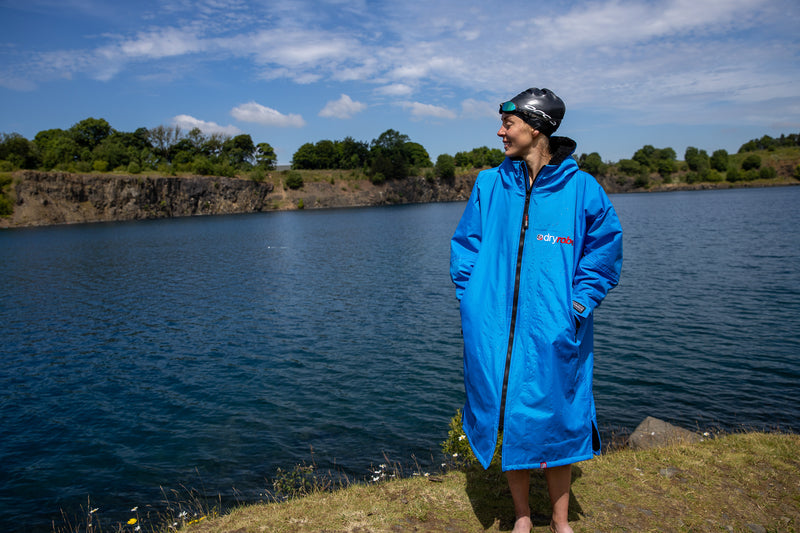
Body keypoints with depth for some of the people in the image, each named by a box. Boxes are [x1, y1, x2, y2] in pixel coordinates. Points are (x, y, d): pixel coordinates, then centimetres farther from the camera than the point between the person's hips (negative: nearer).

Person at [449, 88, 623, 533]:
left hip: (553, 335, -1)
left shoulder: (580, 187, -2)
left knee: (555, 422, 10)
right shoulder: (489, 185, 4)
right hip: (495, 333, 2)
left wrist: (577, 305, -4)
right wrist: (474, 301, 0)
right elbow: (465, 247, 10)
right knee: (509, 422, 11)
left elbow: (604, 249, 5)